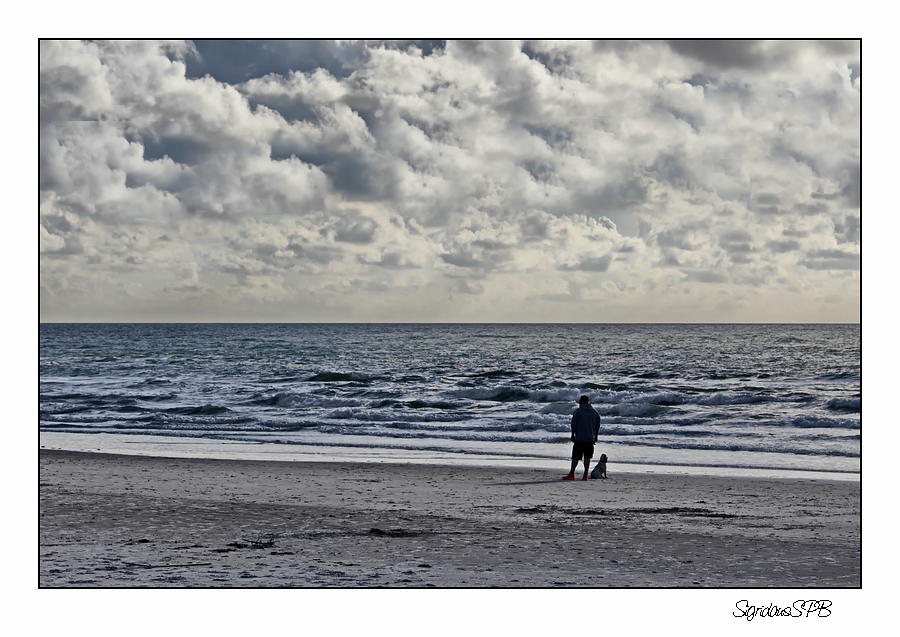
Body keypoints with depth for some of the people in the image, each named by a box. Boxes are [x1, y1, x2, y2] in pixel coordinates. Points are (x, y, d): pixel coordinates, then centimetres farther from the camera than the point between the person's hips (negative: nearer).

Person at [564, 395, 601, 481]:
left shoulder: (578, 411, -3)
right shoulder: (595, 412, 9)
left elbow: (573, 424, -5)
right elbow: (597, 426, 11)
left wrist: (573, 435, 2)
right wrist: (595, 437, 17)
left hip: (579, 438, -3)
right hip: (590, 439, 3)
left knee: (575, 457, -1)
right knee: (587, 457, 5)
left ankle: (571, 474, -4)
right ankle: (585, 475, 1)